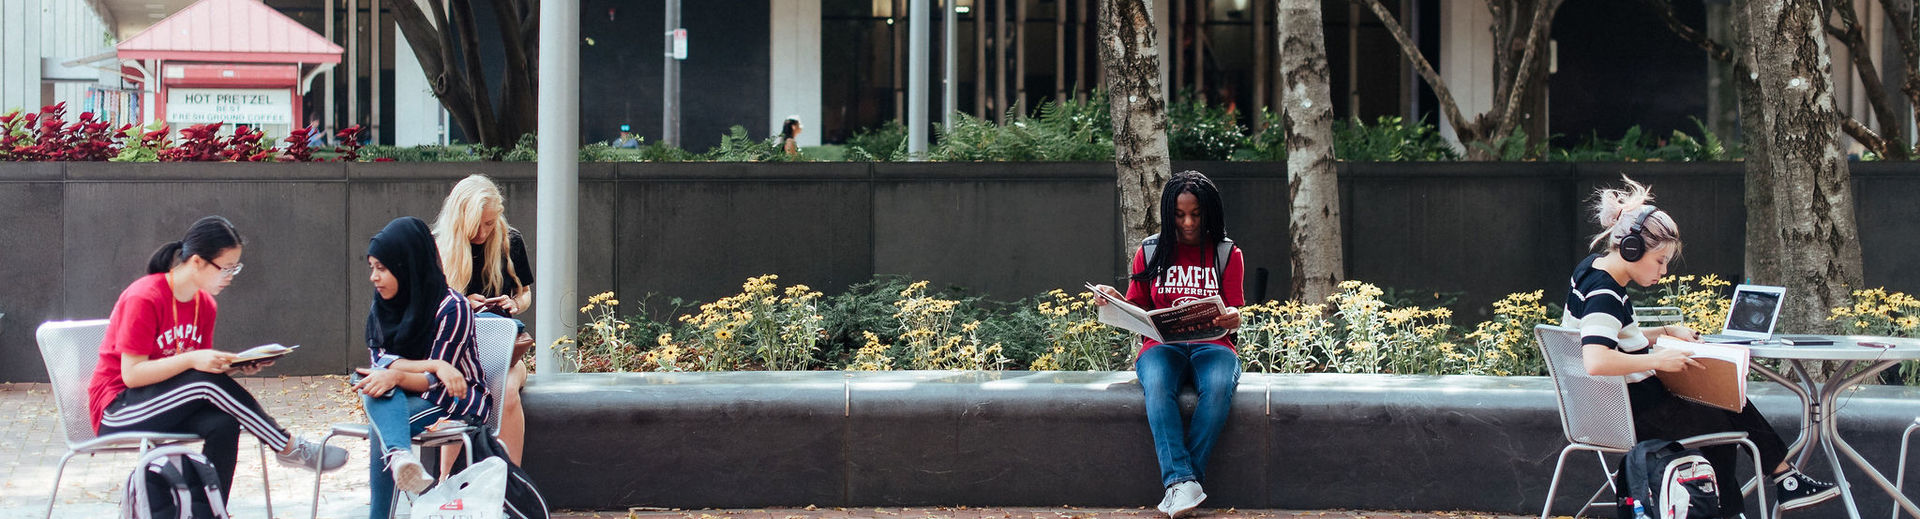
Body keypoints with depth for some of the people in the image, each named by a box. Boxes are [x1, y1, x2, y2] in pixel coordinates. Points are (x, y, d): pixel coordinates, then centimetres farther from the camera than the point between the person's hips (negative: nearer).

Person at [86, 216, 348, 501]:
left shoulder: (205, 305, 4)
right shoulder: (144, 299, -19)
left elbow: (204, 367, 6)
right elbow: (132, 374, -22)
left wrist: (234, 367, -14)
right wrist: (191, 359, -31)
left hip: (170, 408, 7)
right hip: (117, 410, -7)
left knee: (224, 425, -26)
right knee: (206, 382, -29)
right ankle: (290, 448, -17)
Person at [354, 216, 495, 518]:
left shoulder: (452, 308, -15)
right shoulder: (383, 307, 4)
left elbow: (436, 385, -18)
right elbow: (380, 361, -9)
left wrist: (397, 374, -38)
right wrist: (434, 365, -26)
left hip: (460, 400, -5)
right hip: (401, 401, 5)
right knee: (370, 382, -32)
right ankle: (400, 456, -60)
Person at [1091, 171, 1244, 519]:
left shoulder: (1227, 254, 9)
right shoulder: (1150, 253, 12)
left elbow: (1234, 315, 2)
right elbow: (1136, 311, 12)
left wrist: (1232, 318, -22)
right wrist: (1114, 301, -10)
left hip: (1211, 345, 0)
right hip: (1162, 346, 0)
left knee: (1219, 386, -37)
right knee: (1157, 385, -37)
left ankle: (1181, 482, -35)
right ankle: (1182, 482, -46)